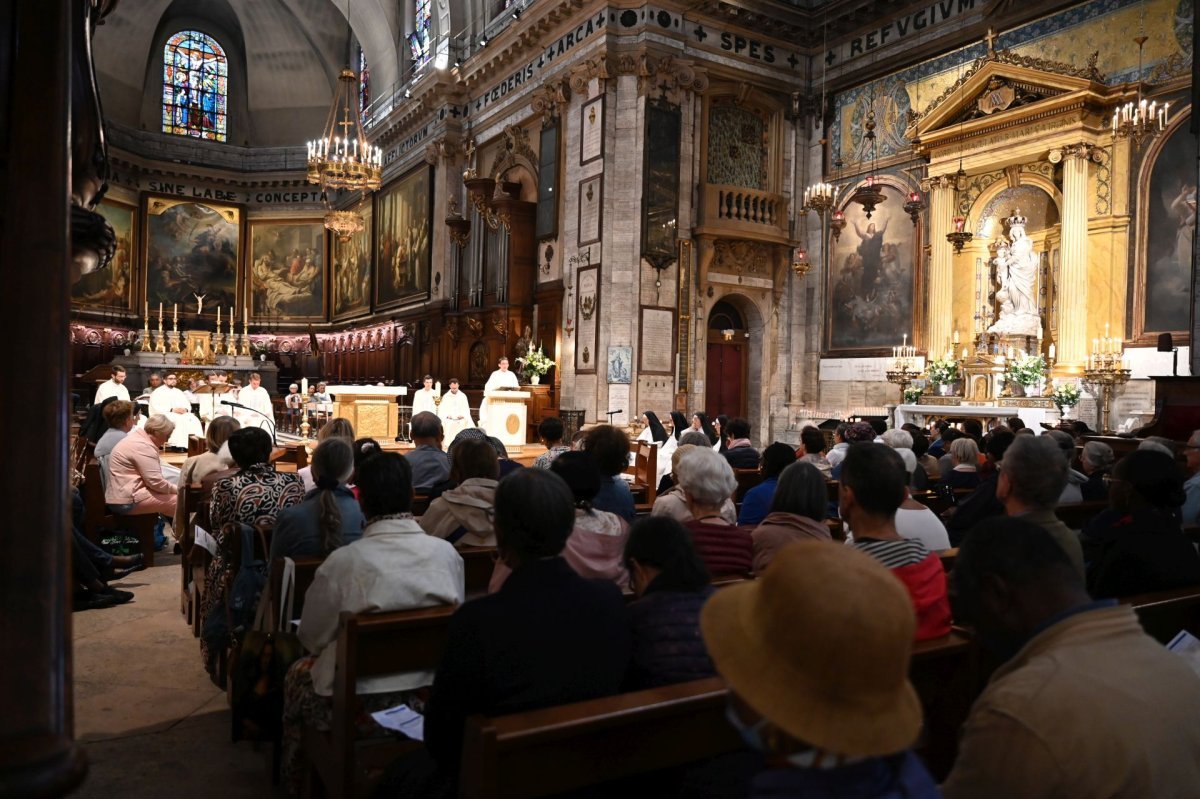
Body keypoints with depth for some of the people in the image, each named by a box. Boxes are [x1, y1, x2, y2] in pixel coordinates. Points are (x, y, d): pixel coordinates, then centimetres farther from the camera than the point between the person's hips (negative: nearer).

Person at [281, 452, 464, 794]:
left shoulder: (343, 561, -22)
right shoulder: (447, 553, -13)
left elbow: (312, 637, -7)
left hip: (359, 701, -4)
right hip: (429, 692, 4)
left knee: (297, 675, 29)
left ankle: (299, 782, 46)